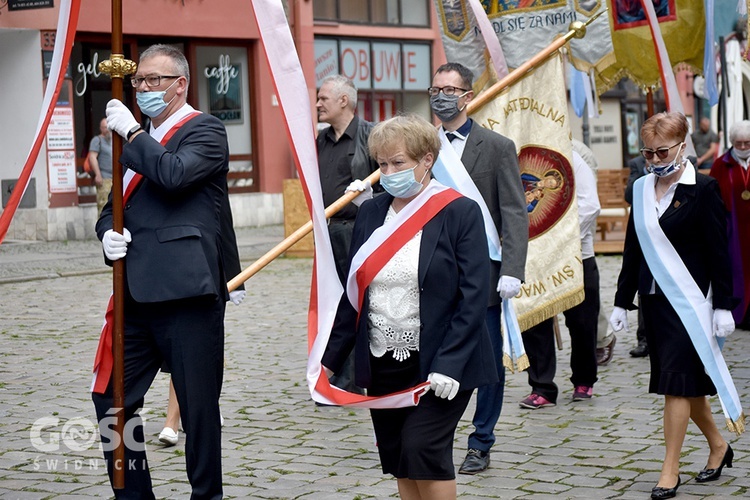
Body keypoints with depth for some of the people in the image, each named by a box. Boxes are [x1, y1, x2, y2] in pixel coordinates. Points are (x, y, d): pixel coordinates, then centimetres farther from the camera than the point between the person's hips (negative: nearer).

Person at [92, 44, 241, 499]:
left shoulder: (205, 130, -1)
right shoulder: (138, 140, 22)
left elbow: (174, 174, -20)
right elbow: (114, 208, 26)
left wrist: (131, 132, -9)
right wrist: (109, 234, 4)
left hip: (187, 292, -8)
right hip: (138, 295, 8)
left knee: (198, 406, 0)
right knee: (112, 397, 8)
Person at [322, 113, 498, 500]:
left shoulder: (460, 213, -7)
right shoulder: (370, 213, 8)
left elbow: (473, 297, -13)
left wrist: (450, 365, -22)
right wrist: (330, 359, 8)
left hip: (438, 366, -5)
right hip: (382, 364, 5)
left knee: (421, 450, -14)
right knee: (400, 466, 7)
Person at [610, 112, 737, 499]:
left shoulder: (702, 189, -8)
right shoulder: (642, 189, 9)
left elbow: (717, 251, -7)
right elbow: (633, 250, 14)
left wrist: (722, 305, -10)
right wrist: (622, 302, 14)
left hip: (687, 300, -6)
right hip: (653, 299, 6)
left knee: (677, 381, -6)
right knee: (685, 381, 13)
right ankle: (718, 445, 32)